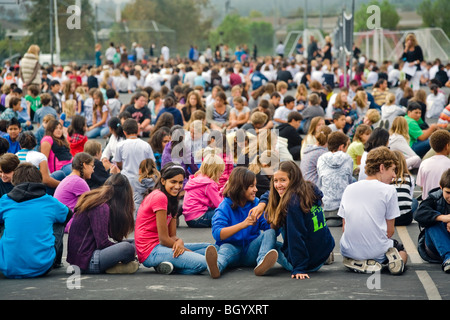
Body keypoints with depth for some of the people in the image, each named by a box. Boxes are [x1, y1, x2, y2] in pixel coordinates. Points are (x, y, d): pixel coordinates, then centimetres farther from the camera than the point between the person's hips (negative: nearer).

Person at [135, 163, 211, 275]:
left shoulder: (171, 199, 17)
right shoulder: (160, 197, -14)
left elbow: (172, 235, 10)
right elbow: (164, 239, -14)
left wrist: (179, 242, -13)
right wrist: (188, 251, -5)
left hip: (158, 246, 10)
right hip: (151, 252, -10)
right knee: (202, 263, -25)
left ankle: (167, 263, -5)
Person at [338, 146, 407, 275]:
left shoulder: (349, 189, 6)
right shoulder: (389, 190, -6)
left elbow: (344, 227, 9)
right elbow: (390, 231, -3)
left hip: (349, 250, 2)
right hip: (377, 252, -2)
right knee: (401, 251, 32)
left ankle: (359, 263, 4)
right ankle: (392, 258, -4)